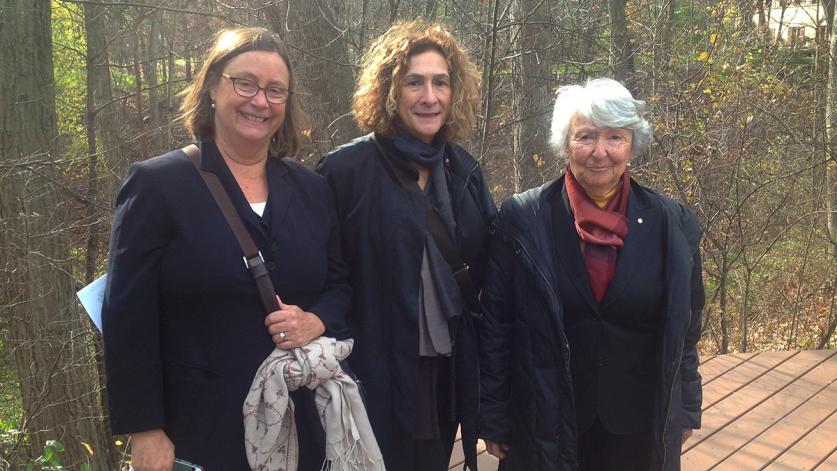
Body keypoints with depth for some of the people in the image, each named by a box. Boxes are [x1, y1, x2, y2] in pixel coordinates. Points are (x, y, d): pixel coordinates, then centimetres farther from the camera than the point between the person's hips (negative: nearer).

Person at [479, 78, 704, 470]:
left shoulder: (672, 224, -2)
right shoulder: (523, 218, -8)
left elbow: (685, 327, 6)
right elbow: (495, 323, -5)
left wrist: (686, 408, 9)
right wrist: (493, 418, -3)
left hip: (643, 428, 2)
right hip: (545, 425, -1)